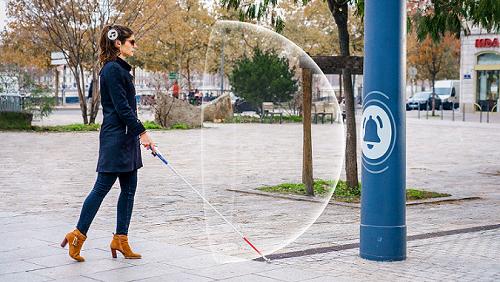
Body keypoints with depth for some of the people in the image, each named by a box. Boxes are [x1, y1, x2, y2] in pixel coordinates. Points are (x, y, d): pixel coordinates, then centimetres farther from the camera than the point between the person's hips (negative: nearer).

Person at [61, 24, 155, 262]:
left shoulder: (121, 69, 16)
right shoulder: (112, 69, -14)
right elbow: (121, 107, -19)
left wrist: (138, 134, 21)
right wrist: (142, 132, -19)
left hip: (126, 138, 10)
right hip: (115, 137, -10)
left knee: (129, 188, 9)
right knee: (102, 187, -4)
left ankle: (120, 239, 15)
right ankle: (77, 235, 6)